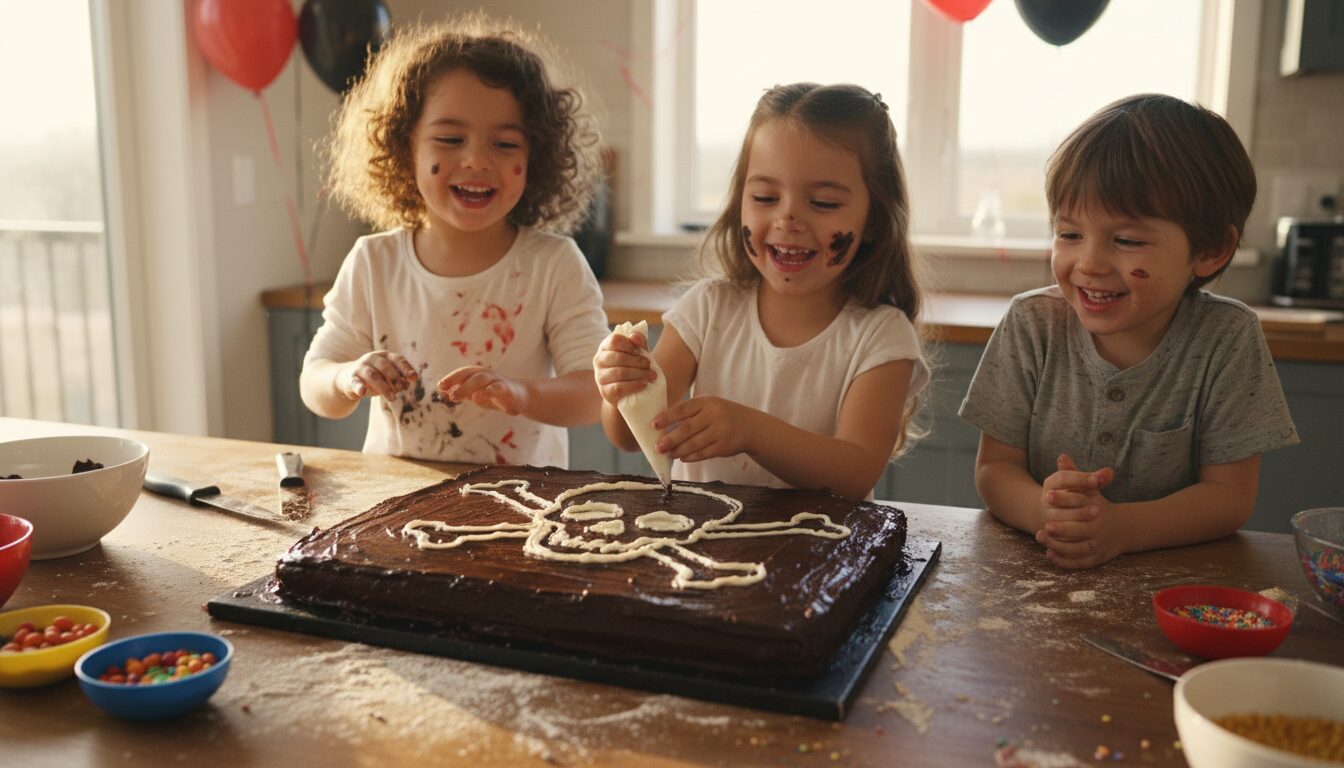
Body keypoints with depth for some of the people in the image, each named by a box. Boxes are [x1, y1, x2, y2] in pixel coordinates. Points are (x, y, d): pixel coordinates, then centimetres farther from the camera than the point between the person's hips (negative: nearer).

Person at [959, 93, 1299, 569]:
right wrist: (1044, 509, -27)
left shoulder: (1227, 338, -9)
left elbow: (1230, 495, -8)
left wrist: (1121, 528, -26)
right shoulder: (1033, 323, -5)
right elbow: (994, 468, -5)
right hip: (1036, 571, 2)